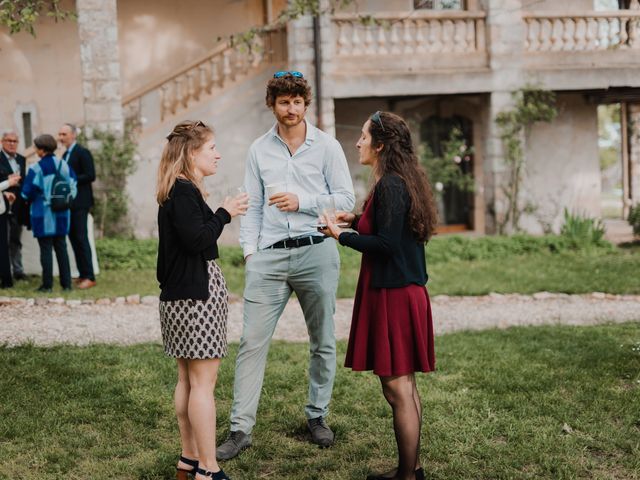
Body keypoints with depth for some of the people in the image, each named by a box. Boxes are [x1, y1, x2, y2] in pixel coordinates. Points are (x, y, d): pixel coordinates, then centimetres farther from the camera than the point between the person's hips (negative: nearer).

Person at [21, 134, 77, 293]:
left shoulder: (35, 169, -13)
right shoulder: (63, 165, 1)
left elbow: (27, 193, -11)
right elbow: (73, 187, 5)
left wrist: (31, 199, 11)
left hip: (43, 215, -4)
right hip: (61, 214, 4)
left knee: (46, 249, 2)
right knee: (61, 248, 10)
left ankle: (47, 285, 4)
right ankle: (66, 283, 10)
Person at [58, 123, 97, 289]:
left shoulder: (83, 153, -9)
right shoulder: (66, 154, 17)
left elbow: (90, 176, -16)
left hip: (80, 203, -8)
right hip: (69, 202, 9)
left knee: (81, 238, -9)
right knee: (73, 238, 8)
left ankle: (89, 277, -6)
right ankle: (82, 274, 14)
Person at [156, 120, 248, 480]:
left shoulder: (181, 190, 17)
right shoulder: (183, 191, -14)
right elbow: (197, 239, -23)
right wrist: (225, 213, -12)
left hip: (183, 295, 11)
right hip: (195, 295, -11)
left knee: (189, 379, 14)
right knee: (204, 380, -7)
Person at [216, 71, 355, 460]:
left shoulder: (326, 146, 2)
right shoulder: (259, 150, 9)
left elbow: (346, 199, -2)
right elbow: (253, 206, 10)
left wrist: (301, 202, -13)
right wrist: (249, 250, 1)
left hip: (316, 252, -1)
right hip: (269, 255, 1)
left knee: (323, 341, 10)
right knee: (252, 341, -3)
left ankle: (317, 416, 26)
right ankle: (241, 429, 2)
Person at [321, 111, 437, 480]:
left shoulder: (389, 186, -17)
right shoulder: (402, 182, 14)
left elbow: (386, 244, -21)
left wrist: (342, 235, -10)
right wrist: (357, 220, 18)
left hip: (392, 295, -10)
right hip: (406, 292, 10)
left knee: (398, 387, -3)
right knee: (404, 384, 16)